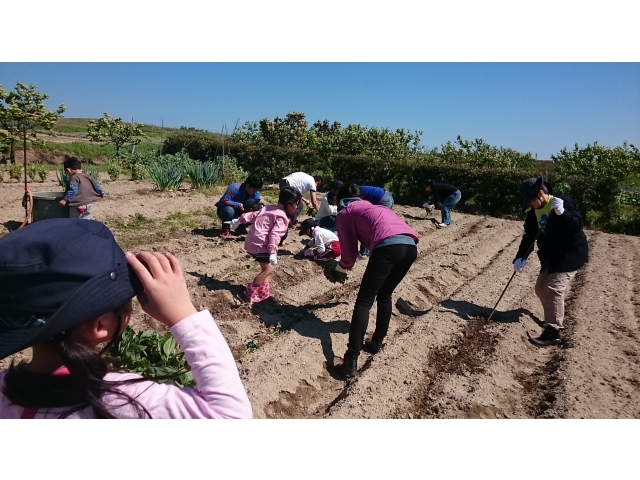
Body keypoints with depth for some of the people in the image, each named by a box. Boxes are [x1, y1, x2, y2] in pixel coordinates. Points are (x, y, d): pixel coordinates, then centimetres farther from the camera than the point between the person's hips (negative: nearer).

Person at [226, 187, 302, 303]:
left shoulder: (270, 208, 15)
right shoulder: (281, 217, -13)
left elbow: (253, 215, 18)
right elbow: (274, 235, -24)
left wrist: (239, 220, 24)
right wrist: (273, 252, -28)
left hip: (253, 241, 10)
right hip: (259, 244, -10)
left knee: (266, 268, 17)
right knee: (268, 269, -5)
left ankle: (264, 292, 23)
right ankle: (252, 293, -2)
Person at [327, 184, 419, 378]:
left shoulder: (344, 213, 20)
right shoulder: (374, 207, 39)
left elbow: (349, 250, 13)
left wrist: (343, 266, 35)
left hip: (388, 246, -6)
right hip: (410, 246, 7)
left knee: (364, 301, 0)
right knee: (384, 296, 25)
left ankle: (352, 359, -5)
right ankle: (377, 342, 29)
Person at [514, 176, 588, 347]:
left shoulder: (564, 202, -18)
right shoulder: (533, 213, 2)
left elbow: (577, 225, -28)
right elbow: (529, 236, 2)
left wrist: (561, 212, -43)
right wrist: (520, 258, -9)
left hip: (571, 254, -8)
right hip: (550, 256, 8)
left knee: (554, 288, -19)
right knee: (541, 289, 12)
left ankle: (553, 332, -15)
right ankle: (555, 319, 34)